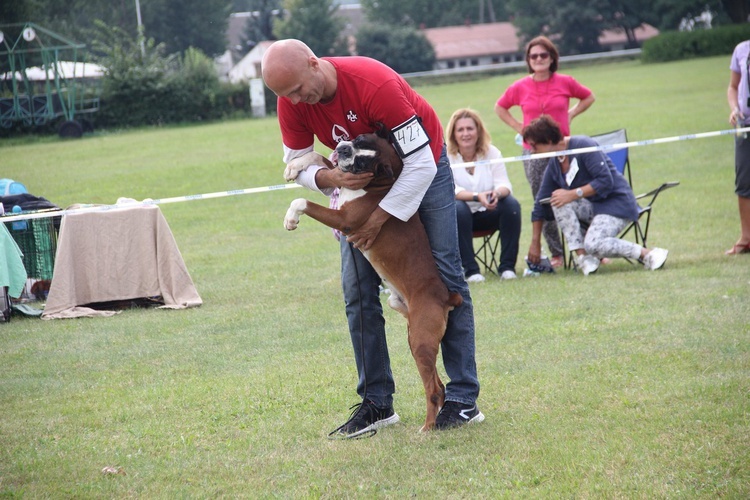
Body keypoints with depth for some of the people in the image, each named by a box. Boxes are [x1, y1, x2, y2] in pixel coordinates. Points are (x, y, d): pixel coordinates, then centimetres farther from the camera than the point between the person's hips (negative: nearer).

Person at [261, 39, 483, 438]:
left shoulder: (374, 84, -36)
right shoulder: (290, 101, -19)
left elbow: (420, 164, -32)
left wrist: (381, 217, -30)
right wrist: (328, 178, -30)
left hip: (422, 166, -5)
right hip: (359, 180, 5)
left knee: (445, 277, -6)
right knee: (357, 290, -2)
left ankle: (464, 400, -3)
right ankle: (377, 404, 3)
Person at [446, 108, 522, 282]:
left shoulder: (491, 152, 0)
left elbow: (504, 184, -10)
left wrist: (497, 193, -36)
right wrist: (477, 197, -38)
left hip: (488, 214, 3)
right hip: (461, 215, -3)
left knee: (511, 204, -25)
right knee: (457, 209, -36)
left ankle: (507, 266, -20)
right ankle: (470, 269, -30)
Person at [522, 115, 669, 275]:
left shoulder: (583, 145, -16)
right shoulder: (554, 165, 6)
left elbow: (606, 181, -23)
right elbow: (541, 202, 10)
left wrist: (573, 194, -24)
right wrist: (535, 243, 8)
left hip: (617, 204, -8)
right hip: (592, 206, 8)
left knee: (593, 245, -31)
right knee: (558, 202, -20)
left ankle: (647, 254, -17)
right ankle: (582, 256, -20)